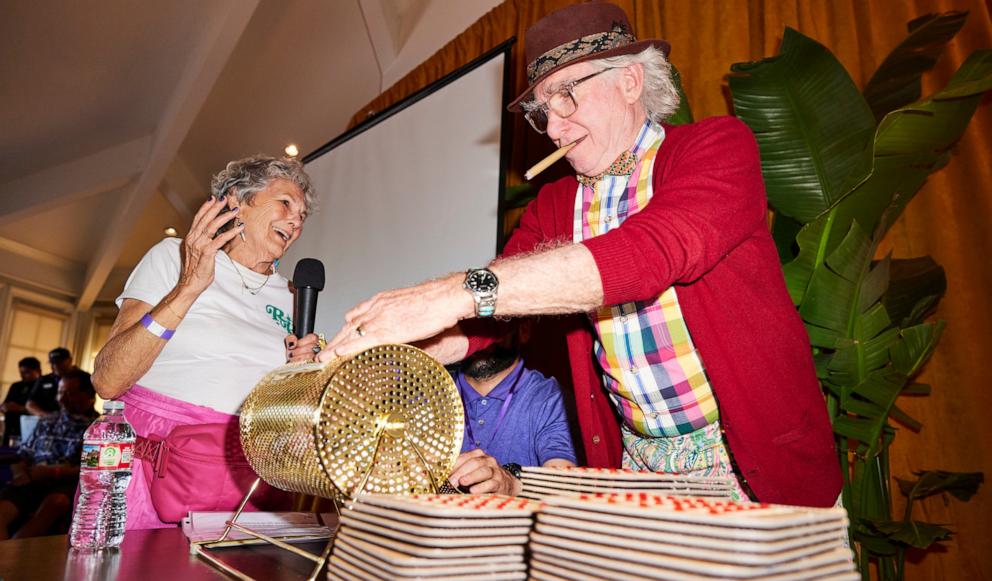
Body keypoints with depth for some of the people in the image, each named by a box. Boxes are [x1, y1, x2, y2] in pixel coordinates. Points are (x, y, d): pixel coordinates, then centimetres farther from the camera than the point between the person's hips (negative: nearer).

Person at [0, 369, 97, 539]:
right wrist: (20, 474, -1)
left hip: (70, 485, -4)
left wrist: (53, 472, -12)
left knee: (56, 501, -38)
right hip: (32, 482, 5)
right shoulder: (46, 422, 24)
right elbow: (22, 455, 23)